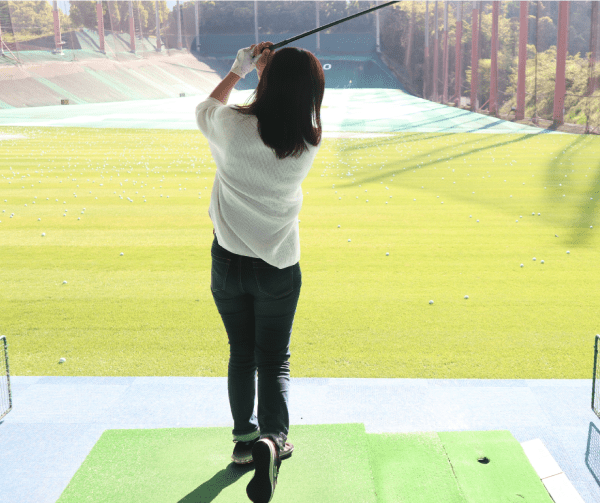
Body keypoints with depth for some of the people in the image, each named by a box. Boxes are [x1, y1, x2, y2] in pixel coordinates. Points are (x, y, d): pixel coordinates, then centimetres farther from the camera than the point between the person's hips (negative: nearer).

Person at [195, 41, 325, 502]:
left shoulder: (233, 127, -17)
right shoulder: (309, 145, -12)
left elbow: (205, 109, 8)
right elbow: (288, 115, 12)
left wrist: (238, 70, 13)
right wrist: (276, 73, 7)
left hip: (228, 263, 1)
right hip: (279, 269, -1)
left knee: (241, 352, 19)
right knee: (274, 360, 9)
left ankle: (245, 437, 34)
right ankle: (273, 438, -14)